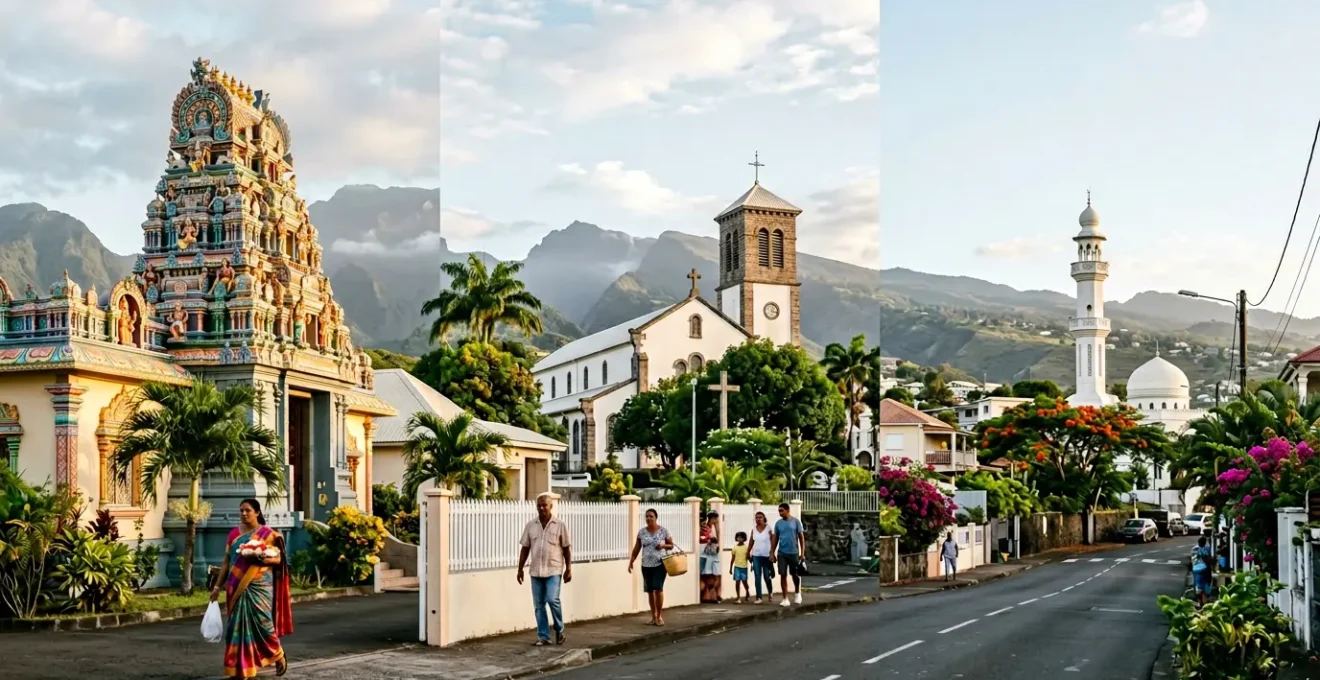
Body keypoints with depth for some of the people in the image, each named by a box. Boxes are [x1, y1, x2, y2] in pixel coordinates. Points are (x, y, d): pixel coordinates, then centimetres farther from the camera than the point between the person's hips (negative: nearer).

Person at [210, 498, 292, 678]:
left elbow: (279, 558, -3)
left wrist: (262, 559, -22)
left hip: (259, 587, -4)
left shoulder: (267, 534, -1)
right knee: (238, 625, 2)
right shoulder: (234, 534, 10)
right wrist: (218, 585, 6)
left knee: (262, 622, -3)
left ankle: (279, 655, 23)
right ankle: (240, 668, 7)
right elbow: (226, 562, 11)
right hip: (236, 588, 4)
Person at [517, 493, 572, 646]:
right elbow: (525, 548, 10)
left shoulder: (560, 525, 0)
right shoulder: (530, 526, 7)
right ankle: (543, 636, 10)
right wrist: (520, 569, 6)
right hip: (536, 571, 3)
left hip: (554, 570, -3)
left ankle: (559, 630, 5)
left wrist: (569, 569, -2)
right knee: (538, 605, 4)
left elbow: (566, 548, 2)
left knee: (552, 600, -15)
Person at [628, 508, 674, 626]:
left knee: (658, 588, -15)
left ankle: (659, 616, -3)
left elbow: (671, 545, 6)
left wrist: (663, 546, -14)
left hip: (660, 564, -3)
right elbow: (637, 548, 9)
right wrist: (631, 562, 4)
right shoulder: (641, 532, 4)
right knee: (650, 591, 5)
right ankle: (653, 617, 16)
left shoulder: (664, 531, -2)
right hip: (646, 565, 3)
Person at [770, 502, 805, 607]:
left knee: (795, 575, 8)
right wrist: (772, 553, 4)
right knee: (783, 575, -1)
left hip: (794, 552, -2)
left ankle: (797, 593, 33)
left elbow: (801, 537, -2)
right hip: (782, 553, 2)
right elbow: (775, 539, 9)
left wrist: (803, 552, -7)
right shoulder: (778, 523, 4)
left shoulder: (796, 521, -3)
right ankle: (785, 599, 4)